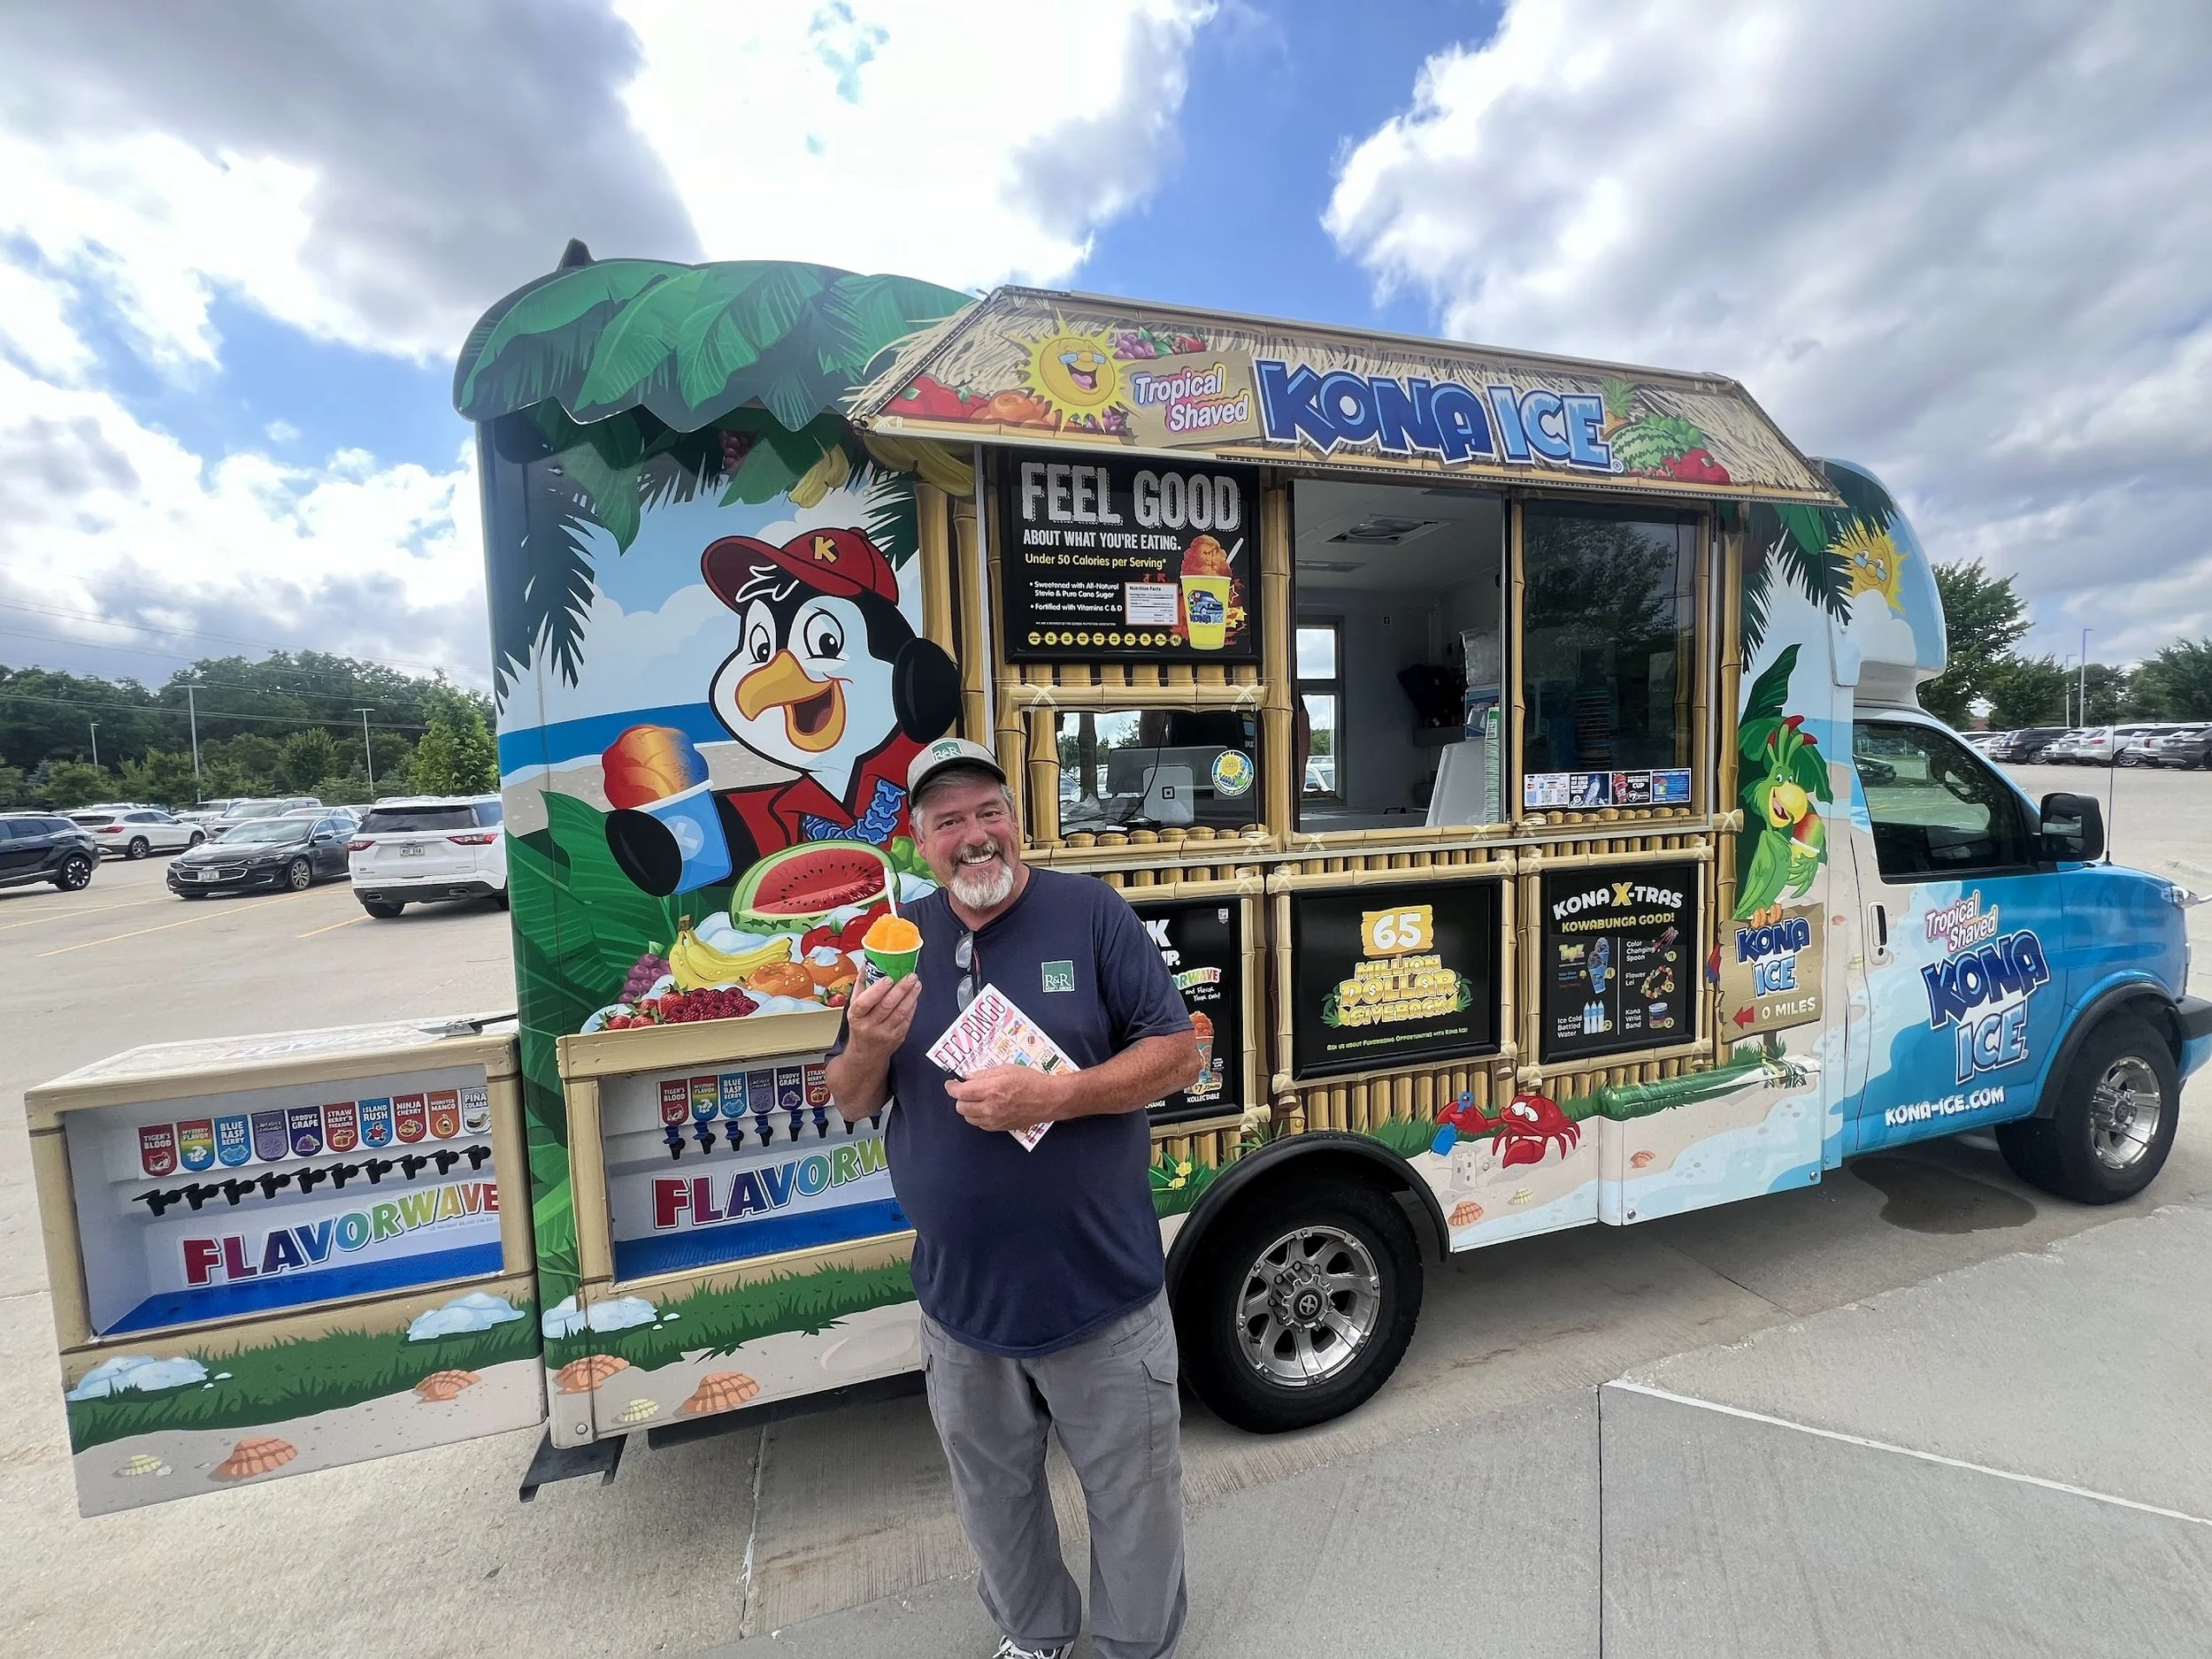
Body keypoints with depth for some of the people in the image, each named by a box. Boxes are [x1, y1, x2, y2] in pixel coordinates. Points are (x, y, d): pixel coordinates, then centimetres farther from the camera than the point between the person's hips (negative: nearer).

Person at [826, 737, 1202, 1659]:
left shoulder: (1089, 912, -12)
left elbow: (1178, 1053, -12)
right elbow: (850, 1103, 4)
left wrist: (1055, 1097, -25)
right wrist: (868, 1046, -19)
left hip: (1103, 1295, -3)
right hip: (958, 1301, 4)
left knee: (1133, 1494, 18)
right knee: (994, 1494, 26)